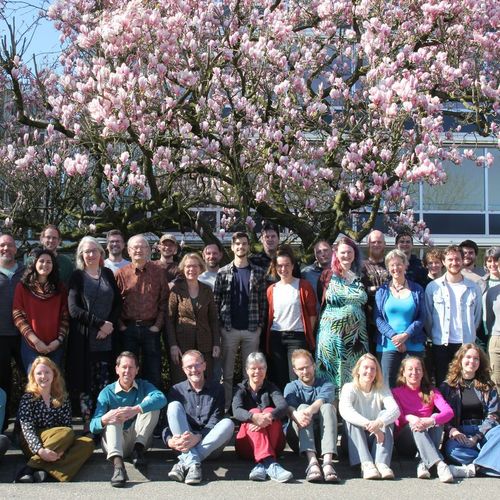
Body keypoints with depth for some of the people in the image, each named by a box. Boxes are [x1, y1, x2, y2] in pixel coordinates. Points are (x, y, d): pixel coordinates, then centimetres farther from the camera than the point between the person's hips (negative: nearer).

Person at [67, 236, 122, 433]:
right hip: (83, 340, -2)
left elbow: (118, 304, 10)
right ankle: (87, 424, 5)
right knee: (85, 382, -2)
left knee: (105, 383, -2)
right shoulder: (77, 276, 5)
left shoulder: (108, 274, 13)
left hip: (107, 339, 2)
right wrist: (100, 324, -10)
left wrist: (109, 325, -6)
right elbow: (73, 309, -5)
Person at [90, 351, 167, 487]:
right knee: (114, 416, -29)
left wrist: (135, 410, -37)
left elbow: (161, 398, -22)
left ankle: (139, 449, -20)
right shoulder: (107, 392, -1)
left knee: (150, 403, -15)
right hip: (114, 442, -1)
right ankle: (117, 463, -51)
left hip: (139, 439, 1)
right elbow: (93, 427, -12)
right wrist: (104, 419, -37)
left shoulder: (143, 386, 2)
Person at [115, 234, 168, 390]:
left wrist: (158, 325, -4)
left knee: (153, 372, 6)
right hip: (127, 329, 0)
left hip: (151, 329, 1)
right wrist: (120, 325, -7)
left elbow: (164, 301, 3)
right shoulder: (121, 274, 1)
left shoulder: (157, 273, 4)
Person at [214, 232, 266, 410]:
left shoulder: (258, 272, 5)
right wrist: (219, 324, -5)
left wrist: (260, 324, -2)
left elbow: (262, 300, 5)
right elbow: (216, 300, 2)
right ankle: (226, 407, 12)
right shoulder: (223, 272, 3)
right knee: (227, 372, 5)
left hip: (252, 330, 1)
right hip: (229, 329, -1)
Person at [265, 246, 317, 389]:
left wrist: (308, 334, -4)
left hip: (297, 336, -4)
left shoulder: (304, 286, -2)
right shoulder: (271, 289, 11)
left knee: (296, 377, -6)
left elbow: (312, 313, -1)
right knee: (278, 377, 8)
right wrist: (267, 338, 8)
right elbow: (269, 315, 15)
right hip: (275, 337, 4)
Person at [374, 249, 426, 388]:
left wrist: (405, 335, -11)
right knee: (388, 386, -2)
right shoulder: (382, 291, 8)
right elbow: (378, 319, 1)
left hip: (414, 346, 0)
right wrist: (394, 336, -13)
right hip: (388, 346, 0)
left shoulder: (417, 290, 9)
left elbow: (421, 317, 3)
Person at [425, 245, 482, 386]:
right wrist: (433, 336, 4)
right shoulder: (433, 287, 1)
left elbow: (477, 316, 11)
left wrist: (470, 335, 10)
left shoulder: (473, 288, 4)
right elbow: (427, 316, 6)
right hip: (441, 344, 0)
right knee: (442, 384, 5)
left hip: (466, 344, 1)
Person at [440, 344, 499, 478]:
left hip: (483, 431, 1)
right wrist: (452, 429, -18)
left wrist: (477, 437, -14)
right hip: (459, 433, -1)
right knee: (452, 449, -35)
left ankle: (473, 468, -37)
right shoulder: (447, 386, 11)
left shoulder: (488, 387, 13)